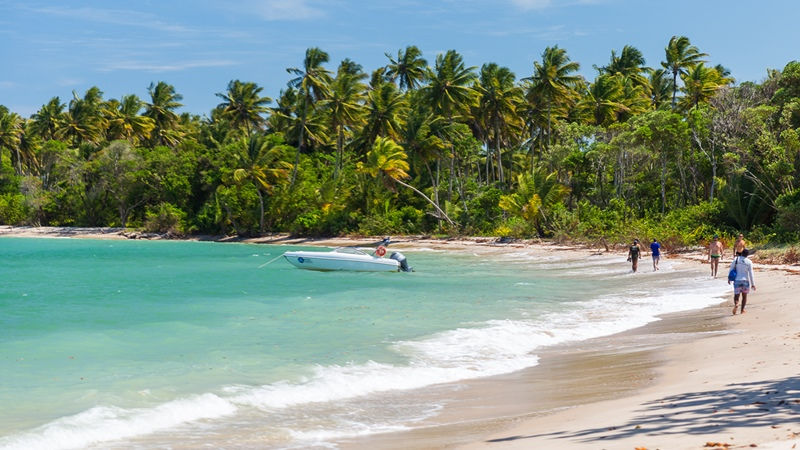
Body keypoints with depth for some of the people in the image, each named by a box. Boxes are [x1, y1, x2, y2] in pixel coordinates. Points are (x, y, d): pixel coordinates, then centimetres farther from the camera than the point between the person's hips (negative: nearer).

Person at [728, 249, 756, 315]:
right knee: (744, 296, 19)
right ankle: (742, 310, 17)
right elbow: (751, 274, -6)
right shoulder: (749, 262, -5)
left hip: (737, 280, 0)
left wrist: (729, 279, 13)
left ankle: (736, 304, -28)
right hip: (745, 280, 0)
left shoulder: (736, 259, -4)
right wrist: (753, 284, -2)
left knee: (736, 295, 4)